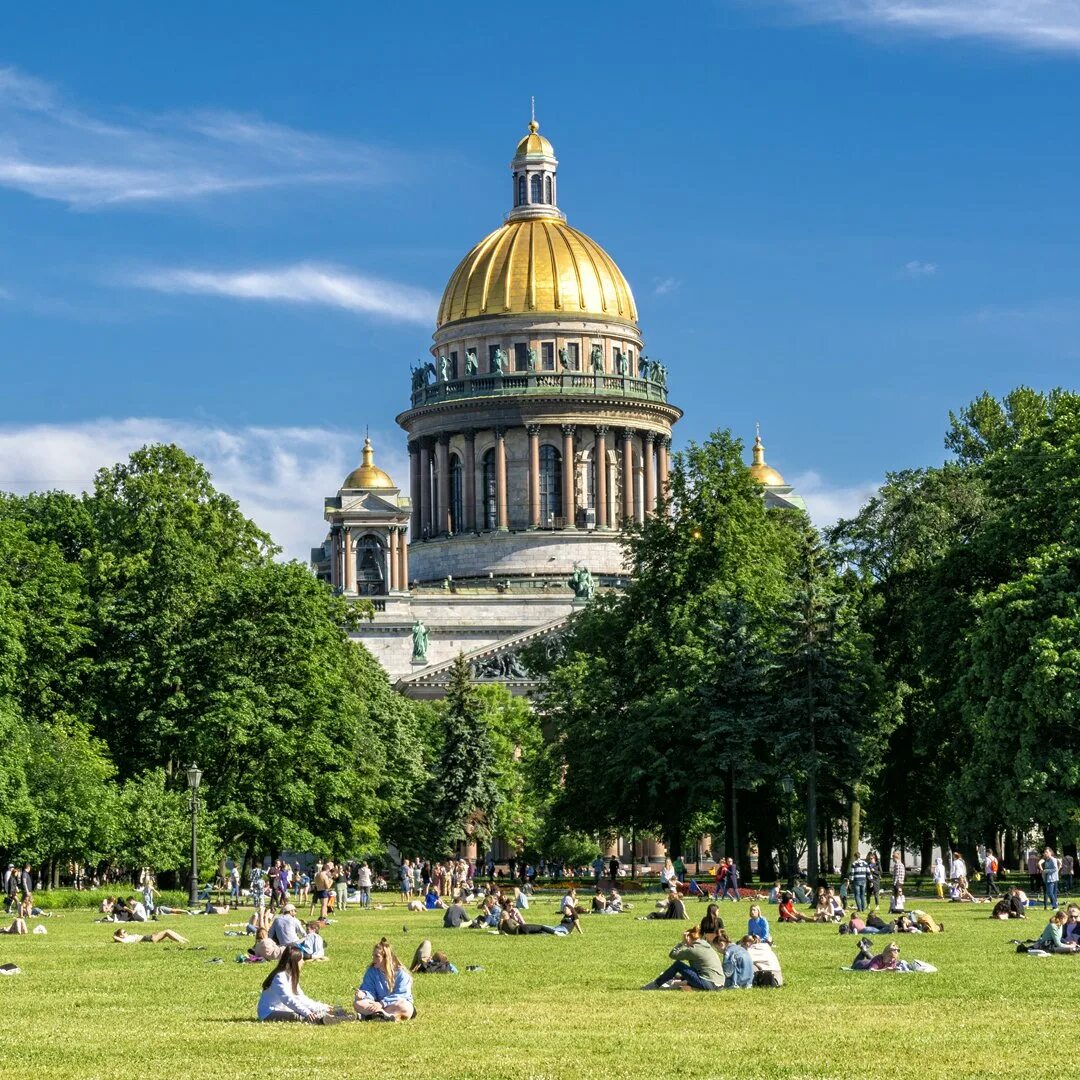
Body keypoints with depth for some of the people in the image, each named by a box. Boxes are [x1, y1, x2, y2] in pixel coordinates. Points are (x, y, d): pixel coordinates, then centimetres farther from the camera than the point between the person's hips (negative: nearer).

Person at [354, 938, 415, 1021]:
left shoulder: (401, 973, -10)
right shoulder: (371, 971, 2)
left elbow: (401, 996, -18)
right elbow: (370, 991, -4)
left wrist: (382, 1003, -28)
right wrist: (364, 994, -28)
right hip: (379, 1004, 3)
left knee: (404, 1007, -40)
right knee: (357, 1004, -23)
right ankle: (388, 1016, -34)